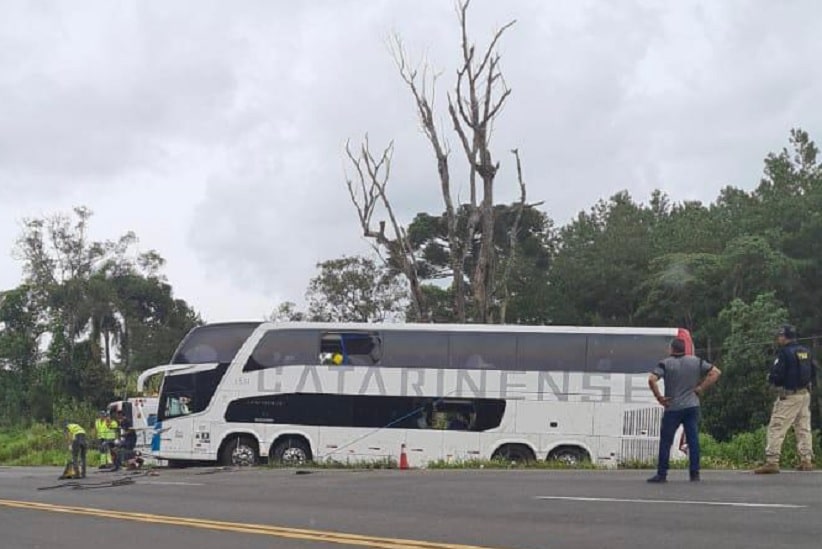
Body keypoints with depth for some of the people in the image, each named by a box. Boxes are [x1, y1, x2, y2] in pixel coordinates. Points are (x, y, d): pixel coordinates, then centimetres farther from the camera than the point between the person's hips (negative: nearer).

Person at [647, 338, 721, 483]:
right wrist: (701, 388, 4)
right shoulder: (696, 361, 6)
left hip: (673, 408, -3)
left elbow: (651, 380, -19)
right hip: (692, 406, 3)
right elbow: (716, 372, 6)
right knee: (693, 440, 5)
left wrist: (659, 397, -9)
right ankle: (695, 474, 4)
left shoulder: (666, 364, -5)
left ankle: (661, 474, 5)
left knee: (665, 441, 4)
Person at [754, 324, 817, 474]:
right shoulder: (806, 352, 11)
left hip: (789, 395, -8)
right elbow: (814, 371, 17)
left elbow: (776, 375, -17)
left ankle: (771, 462, -14)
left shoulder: (785, 352, -13)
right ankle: (806, 460, 13)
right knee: (803, 428, 14)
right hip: (805, 394, 8)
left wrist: (770, 378, 3)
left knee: (776, 428, -7)